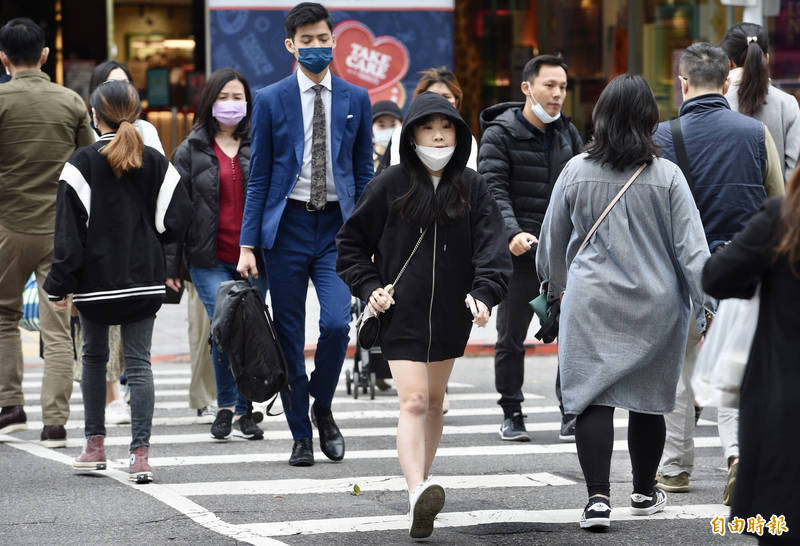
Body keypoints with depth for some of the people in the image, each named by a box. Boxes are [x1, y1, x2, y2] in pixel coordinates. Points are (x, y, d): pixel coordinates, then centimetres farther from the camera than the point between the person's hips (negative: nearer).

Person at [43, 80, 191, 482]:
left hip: (95, 278, -2)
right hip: (145, 279, 2)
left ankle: (94, 445, 21)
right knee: (138, 362, 1)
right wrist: (173, 268, 19)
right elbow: (176, 219, 4)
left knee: (94, 357, 16)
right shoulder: (155, 163, 3)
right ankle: (140, 453, -8)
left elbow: (69, 228, -10)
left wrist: (59, 284, -6)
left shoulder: (82, 163, -8)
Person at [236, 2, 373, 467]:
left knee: (337, 323, -16)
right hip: (288, 225, 0)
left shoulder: (356, 99, 7)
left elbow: (364, 173, 11)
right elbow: (259, 178, 3)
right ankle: (301, 436, 13)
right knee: (289, 338, 2)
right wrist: (248, 244, -2)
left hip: (337, 225, 0)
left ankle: (322, 407, 10)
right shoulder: (270, 101, 3)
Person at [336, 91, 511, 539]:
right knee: (414, 401, -16)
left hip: (450, 316, 3)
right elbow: (351, 242, 4)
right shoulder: (390, 186, -4)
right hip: (402, 314, -3)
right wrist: (369, 287, -9)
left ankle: (423, 479, 35)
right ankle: (419, 494, -30)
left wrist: (484, 292, -25)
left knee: (435, 401, 18)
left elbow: (493, 247, -8)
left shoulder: (472, 188, 0)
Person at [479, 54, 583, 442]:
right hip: (519, 252, -3)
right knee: (511, 337, 5)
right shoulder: (501, 134, -3)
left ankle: (571, 411, 5)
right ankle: (511, 414, 16)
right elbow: (494, 190, -12)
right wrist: (512, 233, -27)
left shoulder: (568, 134, 13)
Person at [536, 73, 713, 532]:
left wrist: (557, 287, 28)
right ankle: (645, 492, 26)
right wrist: (706, 304, 1)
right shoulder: (666, 176, -7)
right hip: (655, 305, 0)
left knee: (594, 397, -1)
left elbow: (552, 240, 10)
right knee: (648, 398, 13)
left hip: (590, 302, 0)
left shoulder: (576, 172, -2)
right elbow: (691, 245, -6)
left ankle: (598, 496, -14)